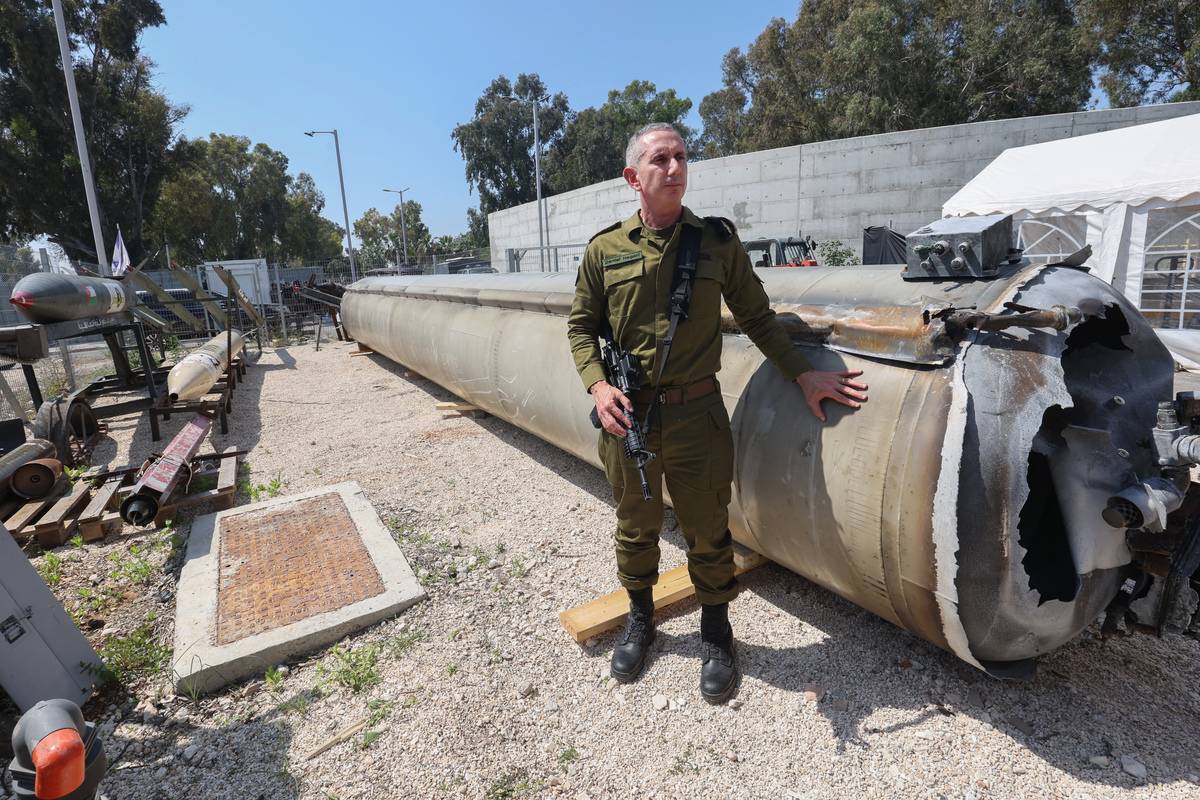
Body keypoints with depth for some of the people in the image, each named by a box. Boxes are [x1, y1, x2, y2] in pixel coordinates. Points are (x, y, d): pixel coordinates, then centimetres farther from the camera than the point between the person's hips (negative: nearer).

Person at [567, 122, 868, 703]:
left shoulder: (718, 240, 3)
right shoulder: (605, 249, 3)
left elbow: (757, 317, 8)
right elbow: (580, 326, 7)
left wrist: (802, 373, 0)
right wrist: (597, 384, -10)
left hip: (697, 415, 0)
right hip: (626, 417, 1)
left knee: (707, 532, 10)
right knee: (636, 528, 17)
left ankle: (716, 635, 36)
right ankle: (640, 620, 43)